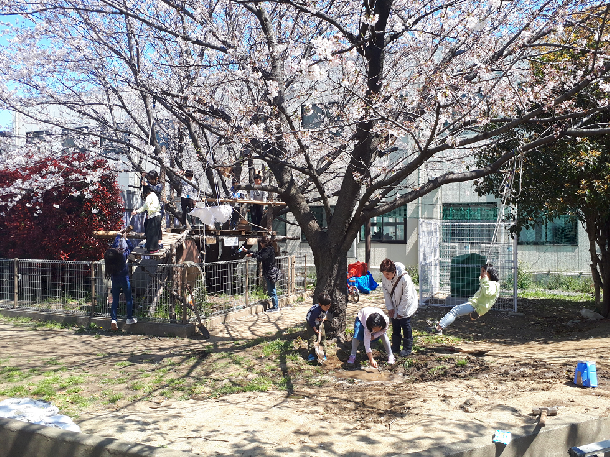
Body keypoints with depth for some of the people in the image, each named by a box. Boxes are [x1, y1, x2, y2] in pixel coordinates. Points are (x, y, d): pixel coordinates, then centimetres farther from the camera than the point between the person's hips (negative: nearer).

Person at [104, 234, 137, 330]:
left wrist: (119, 236, 27)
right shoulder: (123, 254, -16)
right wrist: (125, 238, 13)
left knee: (115, 300, 10)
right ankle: (129, 318, 12)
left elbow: (113, 246, 16)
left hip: (115, 279, 4)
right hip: (124, 278, -4)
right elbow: (131, 247, 1)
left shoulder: (109, 254, -4)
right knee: (129, 299, 8)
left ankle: (113, 319, 4)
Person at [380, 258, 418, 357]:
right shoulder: (384, 278, -15)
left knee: (405, 324, -5)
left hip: (407, 305, -5)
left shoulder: (405, 278, -32)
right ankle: (395, 347, 24)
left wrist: (401, 312, -18)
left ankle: (408, 348, 9)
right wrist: (390, 308, -5)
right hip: (394, 305, 5)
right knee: (395, 325, 11)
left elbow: (406, 297, -24)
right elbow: (386, 293, -2)